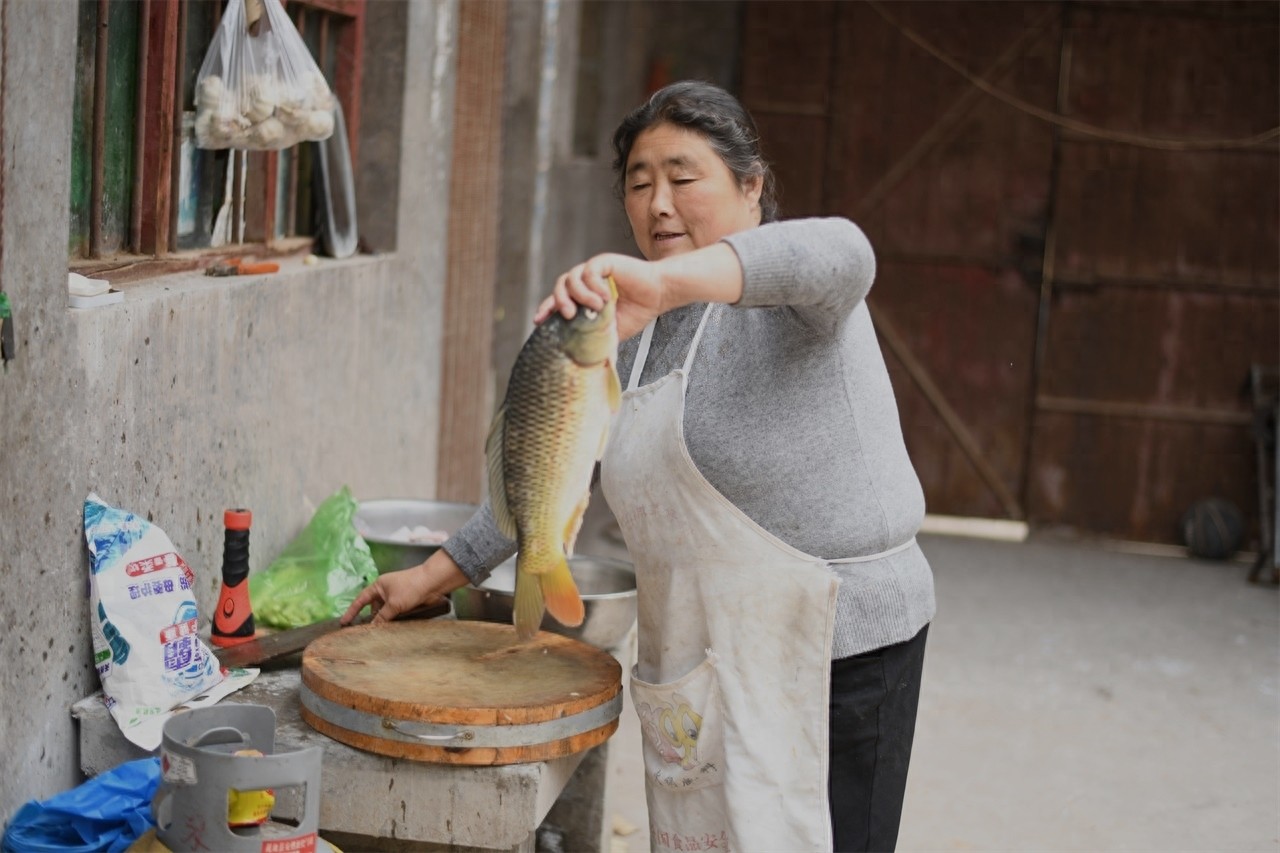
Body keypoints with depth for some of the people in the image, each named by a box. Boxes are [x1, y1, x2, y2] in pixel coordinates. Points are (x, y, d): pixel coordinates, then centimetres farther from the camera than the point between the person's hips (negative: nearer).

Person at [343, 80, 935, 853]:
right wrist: (438, 574, 19)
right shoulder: (637, 331, 14)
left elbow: (839, 255, -35)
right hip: (698, 661, 7)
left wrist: (662, 280, -49)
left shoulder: (783, 298, -10)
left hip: (838, 651, -7)